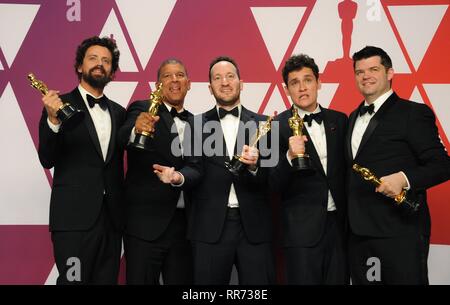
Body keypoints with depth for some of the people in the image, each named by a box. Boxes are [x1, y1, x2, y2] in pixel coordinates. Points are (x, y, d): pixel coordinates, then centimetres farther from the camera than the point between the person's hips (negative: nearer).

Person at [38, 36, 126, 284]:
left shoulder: (118, 112, 14)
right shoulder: (60, 105, 0)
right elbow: (47, 160, -9)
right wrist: (53, 120, -22)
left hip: (111, 217, 5)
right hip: (74, 217, -5)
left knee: (107, 280, 10)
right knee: (74, 280, -2)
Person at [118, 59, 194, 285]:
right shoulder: (141, 109, -1)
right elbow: (123, 138, -22)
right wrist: (136, 129, -42)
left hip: (185, 223, 5)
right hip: (146, 222, -4)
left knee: (182, 281, 11)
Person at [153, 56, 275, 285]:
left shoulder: (262, 123, 6)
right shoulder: (196, 124, 6)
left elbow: (271, 176, -1)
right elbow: (196, 169, -3)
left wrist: (254, 166, -22)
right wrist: (179, 176, -25)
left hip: (254, 225, 1)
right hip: (210, 226, 0)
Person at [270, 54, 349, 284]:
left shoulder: (339, 120, 8)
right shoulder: (277, 126, -5)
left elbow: (345, 168, 14)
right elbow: (273, 185, -8)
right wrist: (290, 157, -25)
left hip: (339, 223, 4)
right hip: (302, 228, -4)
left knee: (339, 280, 11)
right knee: (304, 280, 4)